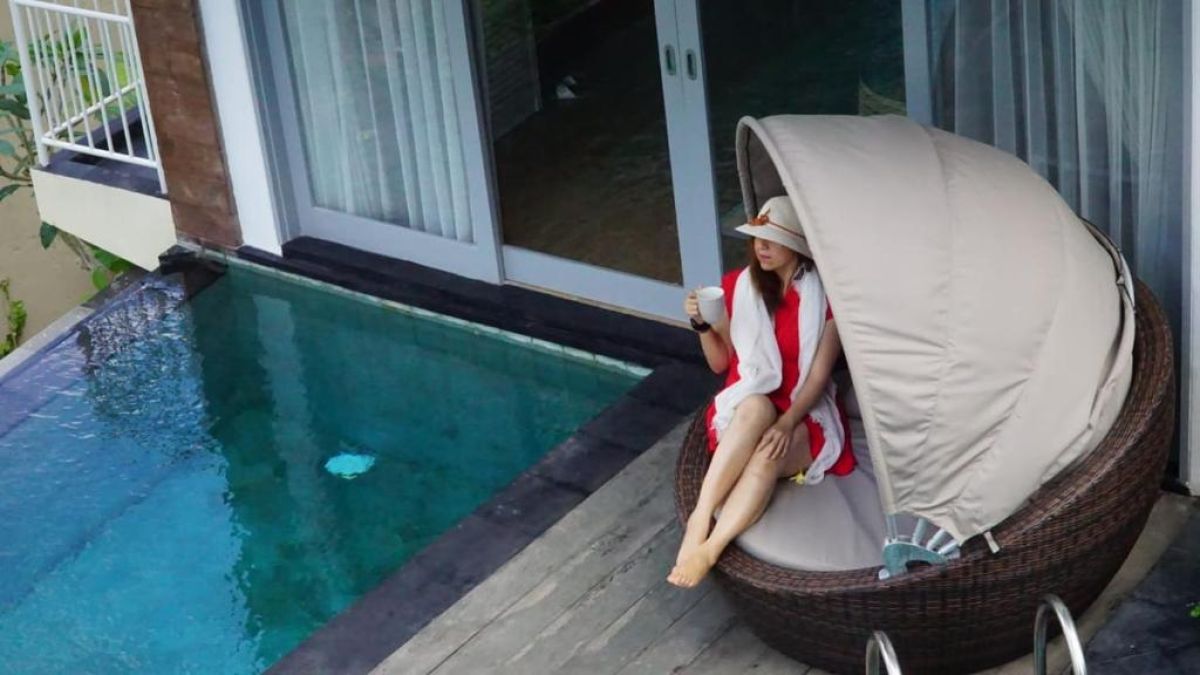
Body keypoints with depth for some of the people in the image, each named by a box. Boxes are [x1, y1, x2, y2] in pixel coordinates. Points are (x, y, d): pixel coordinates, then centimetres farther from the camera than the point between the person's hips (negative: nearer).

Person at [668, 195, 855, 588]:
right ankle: (700, 518, -42)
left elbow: (820, 373, -10)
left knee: (767, 455, -37)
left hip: (804, 415, -1)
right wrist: (702, 325, -8)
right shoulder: (737, 286, 3)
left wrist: (786, 423, -25)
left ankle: (709, 548, -45)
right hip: (747, 407, 2)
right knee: (758, 408, -37)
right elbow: (720, 364, 11)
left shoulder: (825, 296, -6)